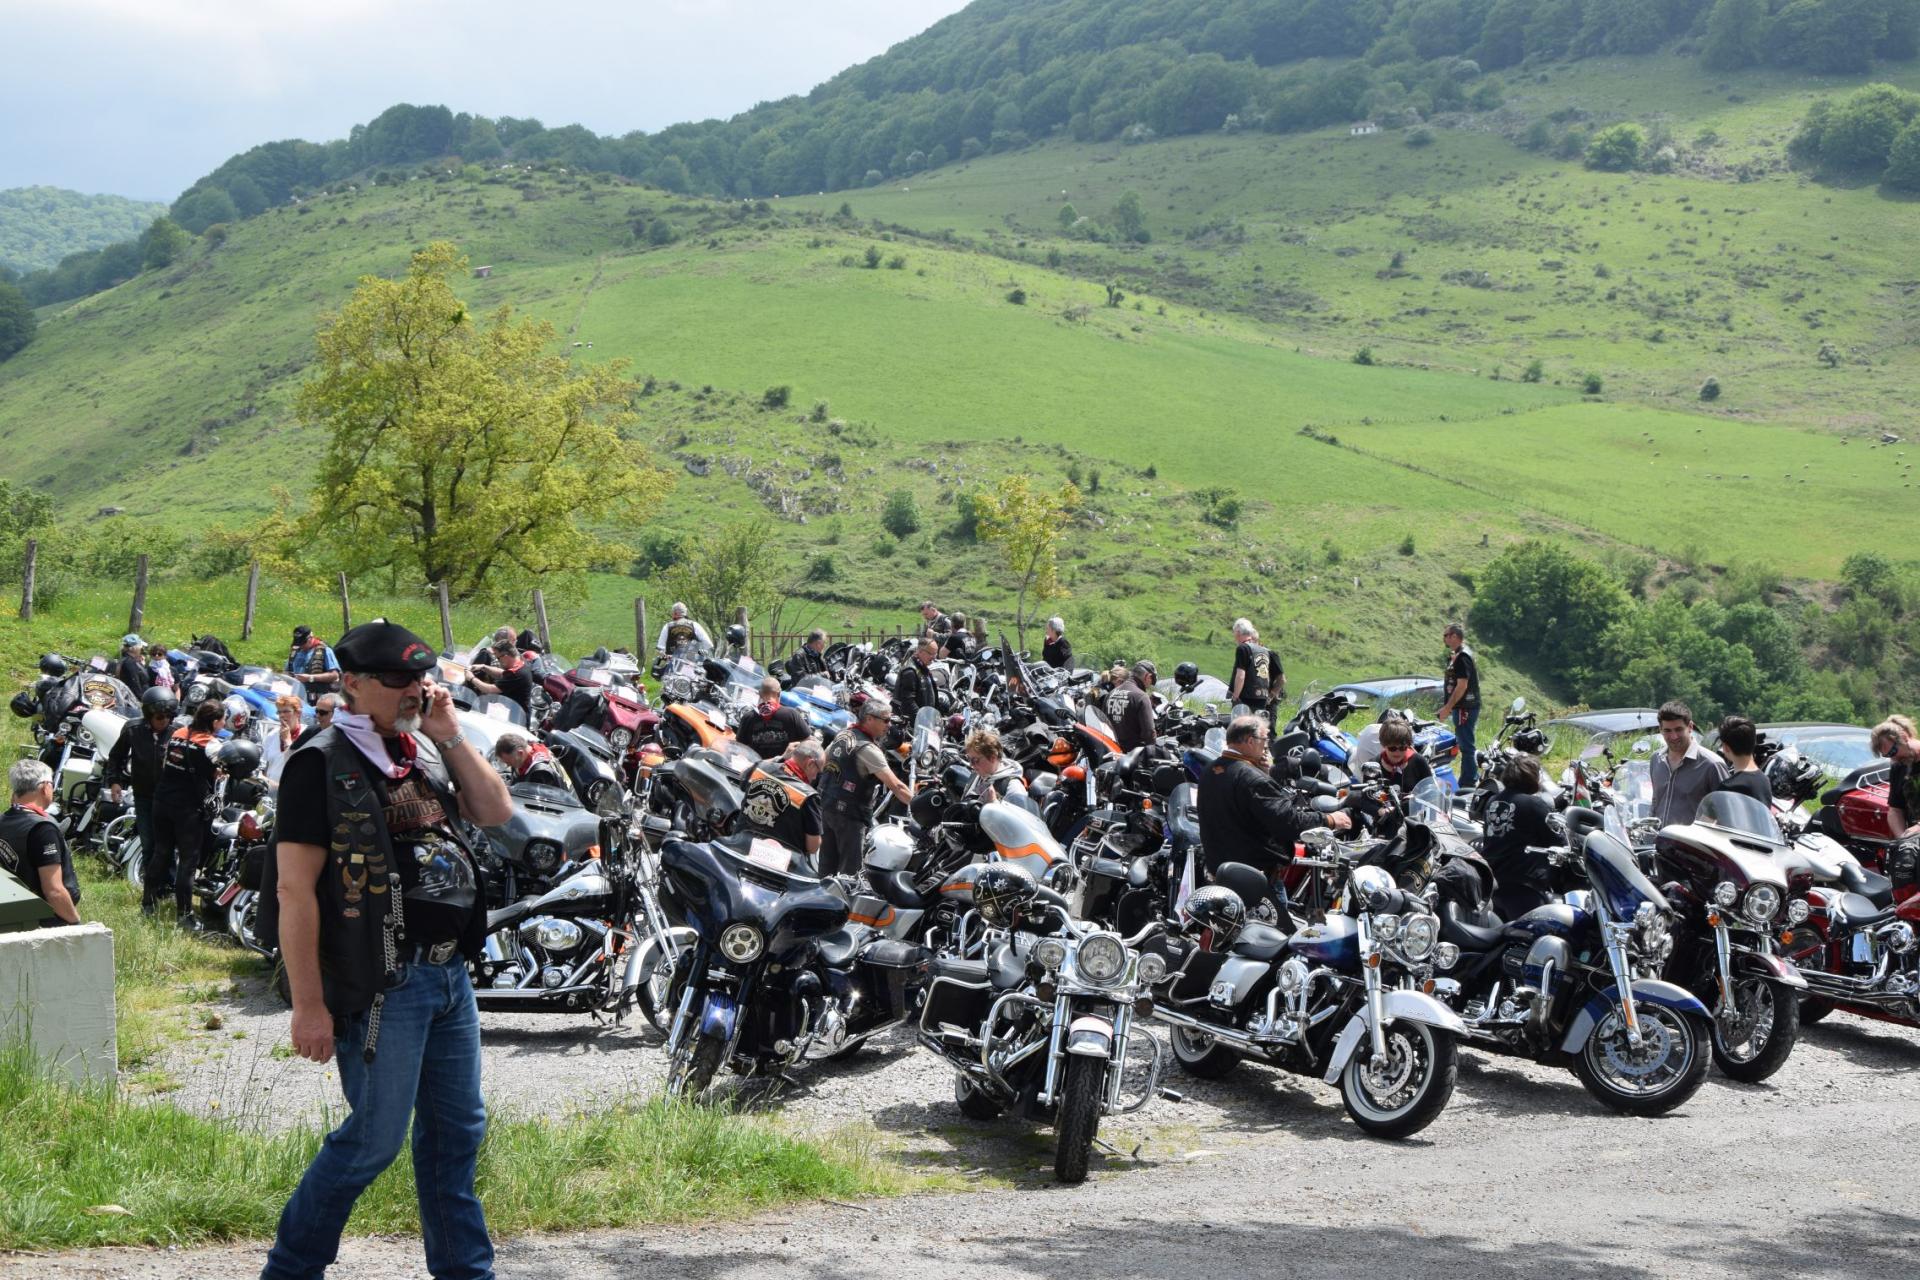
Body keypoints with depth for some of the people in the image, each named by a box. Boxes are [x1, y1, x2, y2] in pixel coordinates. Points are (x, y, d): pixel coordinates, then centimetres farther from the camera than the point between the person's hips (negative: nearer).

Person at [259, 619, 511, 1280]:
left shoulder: (426, 751, 13)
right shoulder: (324, 764, -11)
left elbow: (496, 811, 8)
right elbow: (295, 890, -15)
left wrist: (450, 734, -2)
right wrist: (309, 1004, -18)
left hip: (450, 972, 8)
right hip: (383, 983, -8)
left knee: (457, 1130, 13)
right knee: (375, 1137, -2)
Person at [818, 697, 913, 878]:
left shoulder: (844, 734, 7)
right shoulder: (868, 749, -19)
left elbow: (821, 764, 19)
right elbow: (895, 786, -24)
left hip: (826, 806, 9)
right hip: (849, 814, -9)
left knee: (828, 866, 15)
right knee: (851, 870, -4)